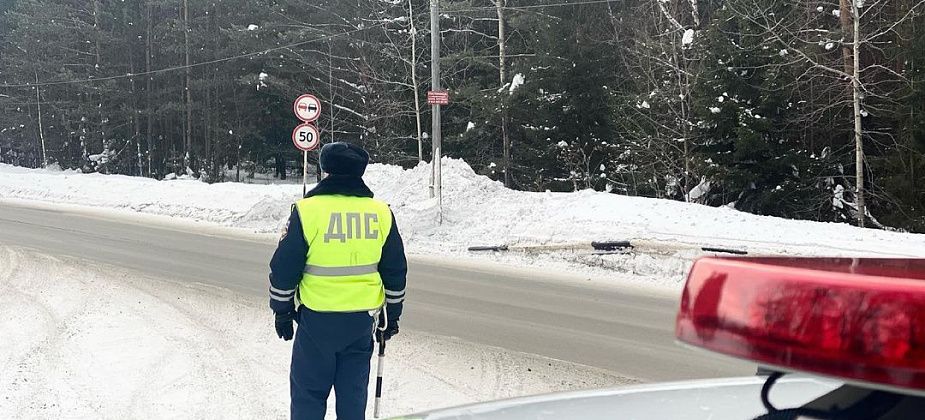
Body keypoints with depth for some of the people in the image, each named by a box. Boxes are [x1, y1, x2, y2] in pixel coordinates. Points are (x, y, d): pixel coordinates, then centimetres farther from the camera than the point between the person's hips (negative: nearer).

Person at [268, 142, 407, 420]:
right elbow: (395, 271, 10)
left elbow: (284, 268, -5)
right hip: (363, 320, 3)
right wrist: (392, 314, 20)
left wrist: (282, 311, 8)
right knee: (354, 391, 13)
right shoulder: (381, 213, 2)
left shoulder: (307, 210, -9)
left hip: (318, 319, -3)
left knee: (308, 391, 7)